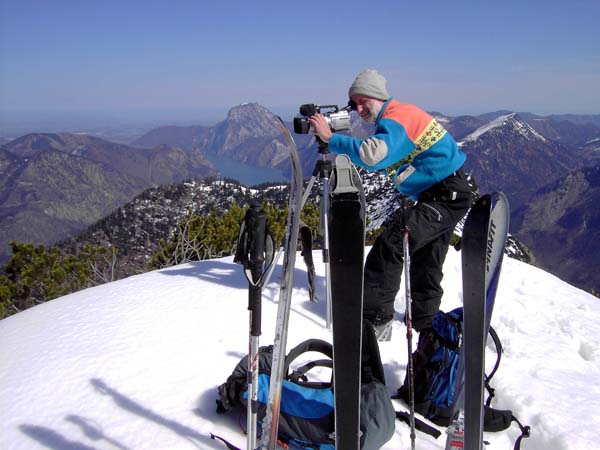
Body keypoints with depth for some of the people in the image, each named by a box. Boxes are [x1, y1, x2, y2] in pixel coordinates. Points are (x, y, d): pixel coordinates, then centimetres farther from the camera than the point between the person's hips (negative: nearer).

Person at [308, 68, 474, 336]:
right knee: (424, 267, 19)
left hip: (449, 195, -11)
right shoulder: (398, 115, 14)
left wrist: (330, 138, -29)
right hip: (437, 195, 11)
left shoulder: (396, 117, -18)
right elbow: (375, 157, 14)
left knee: (390, 243, -20)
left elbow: (372, 156, -36)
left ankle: (374, 318, -12)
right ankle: (427, 328, 35)